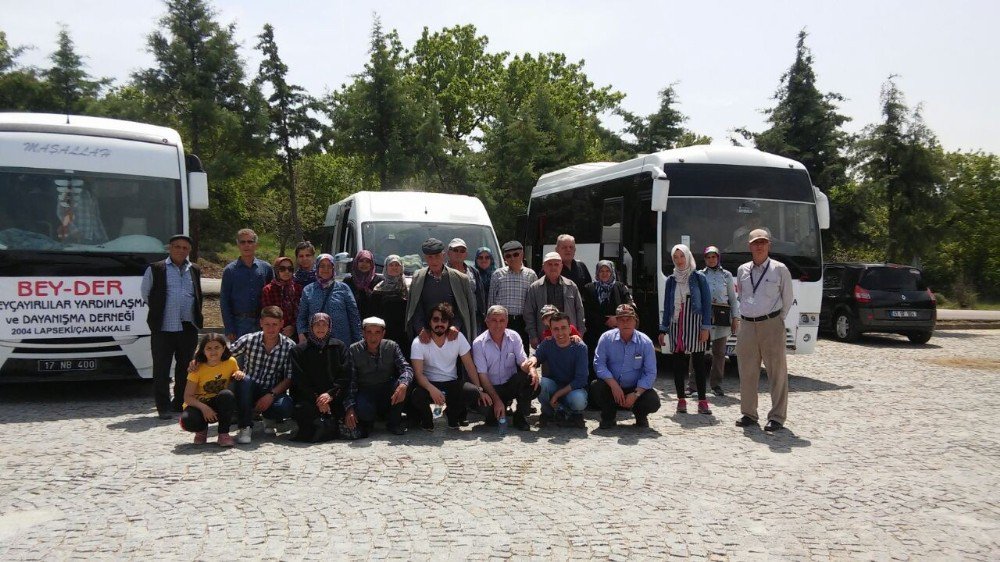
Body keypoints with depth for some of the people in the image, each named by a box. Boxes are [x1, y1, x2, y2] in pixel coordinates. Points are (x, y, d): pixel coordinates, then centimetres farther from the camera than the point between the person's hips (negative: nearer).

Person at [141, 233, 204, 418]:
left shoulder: (195, 271, 11)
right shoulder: (155, 269, 1)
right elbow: (145, 292, 11)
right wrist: (158, 311, 14)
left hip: (188, 328, 3)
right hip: (163, 328, -3)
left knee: (185, 368, 10)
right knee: (161, 369, 0)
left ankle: (180, 403, 22)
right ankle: (163, 407, 6)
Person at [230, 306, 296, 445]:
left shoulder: (290, 347, -6)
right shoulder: (248, 340, -6)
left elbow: (289, 379, -6)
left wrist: (271, 395, -19)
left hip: (273, 393, 0)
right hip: (248, 392, 0)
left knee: (288, 407, -32)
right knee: (243, 380, -34)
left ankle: (269, 417, 7)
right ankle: (245, 427, -17)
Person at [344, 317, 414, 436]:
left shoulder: (392, 347, -4)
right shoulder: (353, 350, -7)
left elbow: (406, 368, -14)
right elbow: (350, 381, -8)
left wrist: (403, 384, -37)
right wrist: (350, 407, -21)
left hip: (388, 393, 2)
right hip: (365, 393, -2)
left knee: (406, 382, -28)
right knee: (363, 411, -36)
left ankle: (394, 421, -6)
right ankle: (367, 422, 5)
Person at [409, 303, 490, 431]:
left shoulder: (458, 338, -5)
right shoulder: (418, 343, -12)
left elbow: (470, 366, -1)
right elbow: (418, 373, -18)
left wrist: (480, 390, -11)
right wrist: (432, 389, -38)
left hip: (452, 383, 2)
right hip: (429, 383, -2)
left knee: (473, 392, -28)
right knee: (416, 395, -37)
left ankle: (453, 415, 5)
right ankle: (427, 420, 0)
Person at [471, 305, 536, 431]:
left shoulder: (514, 337, -1)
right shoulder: (478, 343, -10)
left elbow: (523, 362, -7)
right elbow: (482, 375, -13)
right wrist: (497, 400, -23)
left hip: (512, 384, 2)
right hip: (491, 388, -2)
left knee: (532, 382, -30)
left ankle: (520, 417, -6)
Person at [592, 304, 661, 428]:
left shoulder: (645, 342, -9)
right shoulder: (606, 338, -8)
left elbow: (650, 373, -9)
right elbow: (599, 364, -13)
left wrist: (635, 394, -20)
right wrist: (614, 385, -25)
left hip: (636, 389, 0)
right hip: (611, 387, 1)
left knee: (653, 401, -27)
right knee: (595, 387, -28)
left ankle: (640, 415, 13)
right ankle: (609, 416, 3)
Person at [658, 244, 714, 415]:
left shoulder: (699, 278, 2)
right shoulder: (671, 280, 12)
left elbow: (707, 303, -1)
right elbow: (667, 306, 13)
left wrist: (705, 327, -10)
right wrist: (663, 330, 8)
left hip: (694, 324, -3)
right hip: (676, 325, 3)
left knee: (699, 363, -2)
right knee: (677, 363, 3)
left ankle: (702, 401, 1)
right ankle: (681, 400, 11)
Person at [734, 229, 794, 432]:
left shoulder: (779, 269, 0)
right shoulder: (742, 271, 12)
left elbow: (788, 300, 5)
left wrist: (778, 320, 4)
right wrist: (748, 315, 13)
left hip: (771, 325, -4)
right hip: (747, 325, 4)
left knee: (777, 373, -1)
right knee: (747, 372, 8)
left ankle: (777, 417, 4)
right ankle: (748, 413, 18)